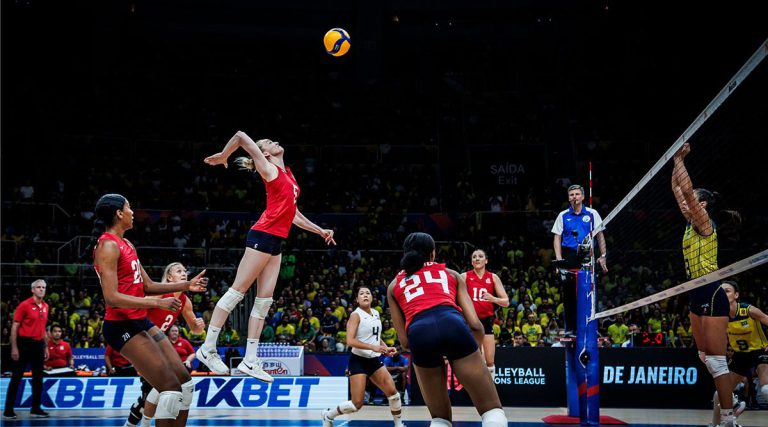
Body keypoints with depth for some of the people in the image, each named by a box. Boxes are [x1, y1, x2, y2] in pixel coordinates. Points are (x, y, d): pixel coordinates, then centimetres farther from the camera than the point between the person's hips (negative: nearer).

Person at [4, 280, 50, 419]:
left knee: (38, 378, 8)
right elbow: (15, 326, -9)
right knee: (16, 377, -2)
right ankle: (8, 410, 4)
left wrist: (46, 346, 15)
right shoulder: (24, 305, -8)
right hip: (24, 343, -6)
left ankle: (36, 408, 15)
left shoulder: (45, 306, 10)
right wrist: (14, 348, -13)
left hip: (38, 344, 6)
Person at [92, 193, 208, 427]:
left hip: (141, 322, 10)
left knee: (184, 380, 9)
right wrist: (158, 303, -24)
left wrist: (186, 285, 13)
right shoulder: (108, 246, -14)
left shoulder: (127, 244, 16)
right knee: (171, 387, -13)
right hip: (123, 327, -10)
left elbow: (147, 286, 20)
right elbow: (112, 298, -23)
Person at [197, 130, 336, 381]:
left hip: (275, 242, 8)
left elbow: (293, 215, 29)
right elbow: (241, 136, -8)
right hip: (263, 236, -8)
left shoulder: (288, 176, 22)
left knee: (265, 299, 4)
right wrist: (222, 156, 6)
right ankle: (208, 348, -3)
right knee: (238, 290, -7)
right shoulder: (269, 169, -1)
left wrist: (320, 231, 32)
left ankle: (250, 361, 5)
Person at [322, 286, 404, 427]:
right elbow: (350, 341, -22)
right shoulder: (356, 315, -13)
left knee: (392, 391, -1)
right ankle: (328, 415, 13)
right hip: (359, 361, -7)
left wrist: (385, 347, 5)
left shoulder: (376, 313, 10)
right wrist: (373, 347, -28)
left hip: (374, 360, 7)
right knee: (357, 403, -10)